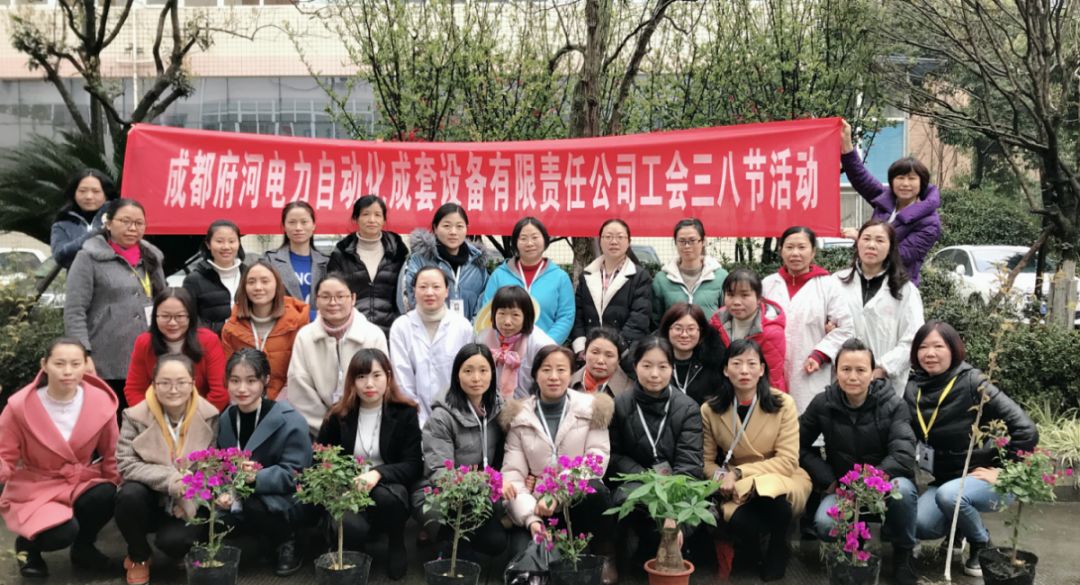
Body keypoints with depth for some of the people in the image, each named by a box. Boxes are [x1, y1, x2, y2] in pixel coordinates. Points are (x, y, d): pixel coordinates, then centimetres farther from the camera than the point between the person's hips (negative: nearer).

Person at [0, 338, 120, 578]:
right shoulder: (21, 406, -16)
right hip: (35, 489, -3)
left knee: (106, 495, -32)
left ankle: (83, 547, 3)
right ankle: (27, 543, 8)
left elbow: (111, 455, 4)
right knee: (62, 533, -32)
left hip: (82, 483, 3)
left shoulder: (101, 402, -10)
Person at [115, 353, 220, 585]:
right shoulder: (136, 416, -11)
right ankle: (139, 557, -2)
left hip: (190, 504, -1)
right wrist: (170, 480, -29)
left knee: (175, 541, -30)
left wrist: (190, 499, -20)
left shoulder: (209, 417, -10)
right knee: (129, 495, -31)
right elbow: (126, 464, -17)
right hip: (150, 499, 1)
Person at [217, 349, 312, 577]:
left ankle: (287, 544, -1)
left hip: (289, 501, -6)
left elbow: (293, 474, -21)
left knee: (256, 505, -36)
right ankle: (272, 542, 8)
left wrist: (256, 477, -37)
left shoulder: (290, 421, -17)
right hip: (243, 499, 6)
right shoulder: (226, 418, 2)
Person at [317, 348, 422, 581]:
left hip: (389, 490, 0)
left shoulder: (405, 413, -2)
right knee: (351, 527, -36)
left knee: (386, 496, -39)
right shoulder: (338, 416, 3)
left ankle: (397, 543, -5)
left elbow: (414, 466, -8)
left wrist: (378, 473, -27)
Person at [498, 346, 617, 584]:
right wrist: (530, 518, -20)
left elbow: (598, 457, -8)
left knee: (594, 489, -34)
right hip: (540, 505, 0)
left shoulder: (592, 408, 2)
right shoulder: (519, 417, 4)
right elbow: (514, 474, -3)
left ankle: (606, 556, -12)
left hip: (581, 499, 0)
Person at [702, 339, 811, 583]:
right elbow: (707, 461, 3)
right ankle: (749, 555, 5)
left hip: (783, 481, -1)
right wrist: (722, 477, -20)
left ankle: (777, 555, -4)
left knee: (769, 492, -38)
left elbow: (787, 461, -12)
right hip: (737, 489, 1)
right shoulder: (710, 410, -3)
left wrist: (738, 473, -21)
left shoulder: (783, 404, -9)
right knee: (740, 522, -35)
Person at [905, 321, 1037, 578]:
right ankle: (959, 527, 14)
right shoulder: (913, 389, -3)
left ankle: (982, 544, -3)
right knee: (919, 525, -21)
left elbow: (1026, 430, -22)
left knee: (949, 495, -34)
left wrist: (1001, 470, -17)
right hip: (945, 478, 4)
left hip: (983, 477, -4)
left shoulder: (972, 383, -18)